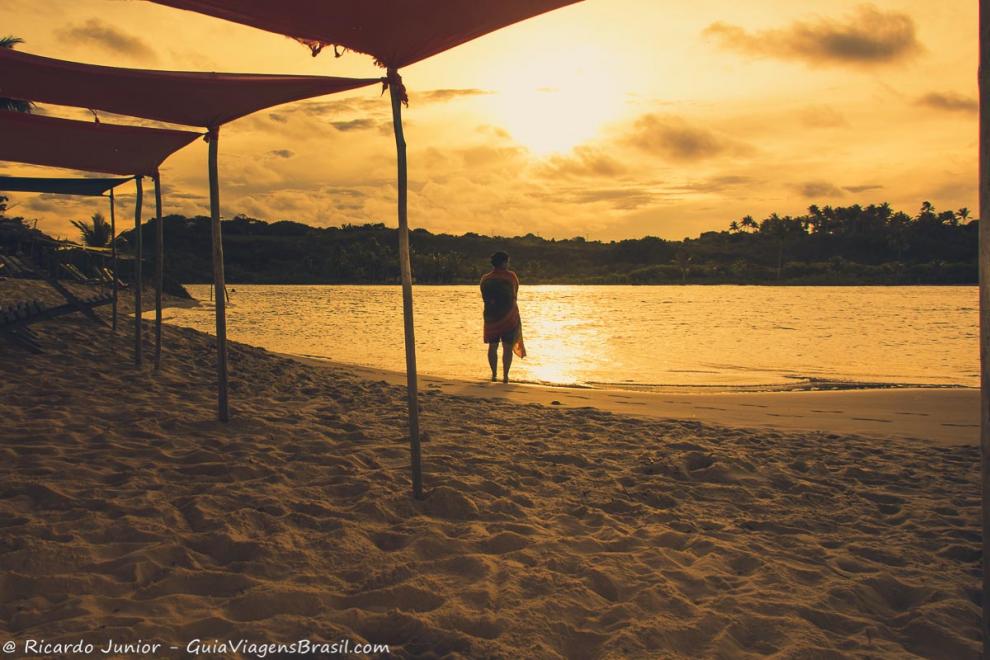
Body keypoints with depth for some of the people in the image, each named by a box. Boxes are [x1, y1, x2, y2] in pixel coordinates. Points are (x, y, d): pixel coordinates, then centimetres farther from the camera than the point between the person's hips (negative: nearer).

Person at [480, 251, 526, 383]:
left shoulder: (485, 279, 0)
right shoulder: (511, 276, -6)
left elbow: (485, 298, 7)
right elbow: (515, 294, 7)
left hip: (491, 317, 2)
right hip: (509, 316, -2)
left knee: (493, 346, 11)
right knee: (507, 347, 3)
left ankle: (494, 374, 9)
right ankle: (505, 375, 1)